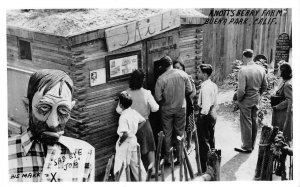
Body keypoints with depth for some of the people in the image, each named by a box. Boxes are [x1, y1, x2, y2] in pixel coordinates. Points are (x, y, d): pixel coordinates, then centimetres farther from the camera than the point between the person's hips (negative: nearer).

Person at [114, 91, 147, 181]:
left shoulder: (123, 117, -25)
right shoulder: (134, 112, -2)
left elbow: (125, 134, -31)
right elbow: (143, 121, 12)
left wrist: (120, 141, -15)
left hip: (126, 143, -8)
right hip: (134, 139, 9)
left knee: (120, 167, 0)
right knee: (135, 162, 24)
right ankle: (143, 179, 37)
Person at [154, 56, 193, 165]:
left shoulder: (161, 79, -18)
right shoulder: (183, 74, -10)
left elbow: (158, 98, -15)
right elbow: (189, 91, -2)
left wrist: (163, 102, 6)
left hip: (167, 110, -2)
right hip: (181, 108, 2)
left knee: (167, 135, 11)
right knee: (180, 133, 15)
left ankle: (167, 158, 19)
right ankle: (180, 157, 25)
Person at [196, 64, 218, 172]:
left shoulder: (205, 87, -22)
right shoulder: (213, 85, 6)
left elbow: (206, 105, -25)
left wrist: (202, 115, -16)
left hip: (205, 115, -10)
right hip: (213, 113, 10)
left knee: (204, 143, 0)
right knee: (211, 141, 20)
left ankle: (205, 169, 7)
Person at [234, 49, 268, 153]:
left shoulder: (243, 70, -22)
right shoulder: (261, 69, -1)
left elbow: (241, 89, -23)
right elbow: (265, 86, 7)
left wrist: (238, 99, -6)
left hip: (246, 100, -6)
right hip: (256, 100, 6)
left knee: (246, 123, 5)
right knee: (254, 122, 17)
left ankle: (247, 147, 14)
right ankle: (252, 145, 29)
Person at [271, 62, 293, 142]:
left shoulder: (287, 84, -20)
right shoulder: (283, 81, 8)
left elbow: (289, 100, -22)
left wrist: (277, 107, -18)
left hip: (284, 112, -9)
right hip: (279, 112, 9)